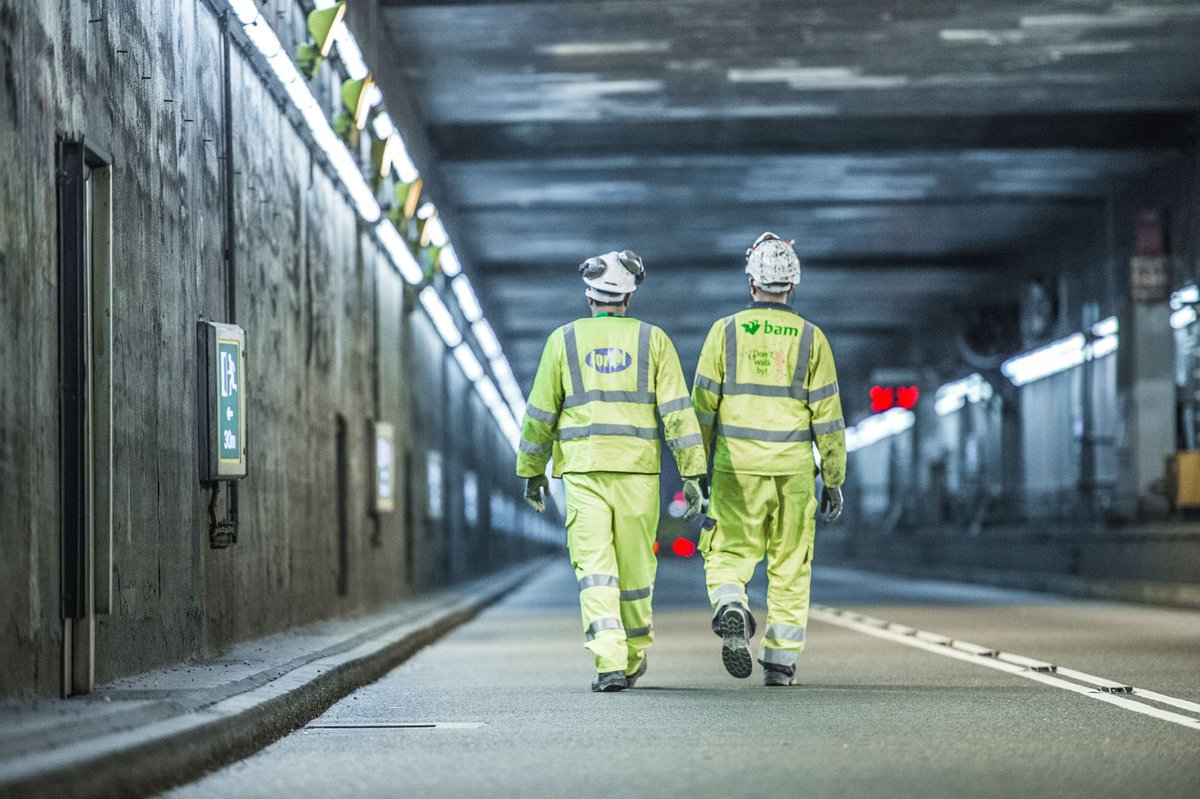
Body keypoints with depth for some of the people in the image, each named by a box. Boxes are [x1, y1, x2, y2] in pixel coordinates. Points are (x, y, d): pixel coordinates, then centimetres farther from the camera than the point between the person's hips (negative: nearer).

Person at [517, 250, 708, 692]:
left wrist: (532, 472, 17)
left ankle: (610, 662, -18)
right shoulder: (653, 340, 4)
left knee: (595, 568, -4)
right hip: (637, 470, 1)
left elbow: (541, 414, 7)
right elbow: (677, 410, -2)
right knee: (635, 566, 13)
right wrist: (692, 473, -1)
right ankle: (633, 658, 28)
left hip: (583, 471, -1)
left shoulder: (564, 340, 5)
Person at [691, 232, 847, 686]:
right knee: (790, 568, 10)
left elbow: (703, 406, 0)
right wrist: (833, 480, 7)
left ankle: (731, 610, -23)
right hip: (793, 471, 1)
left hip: (737, 467, -1)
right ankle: (780, 662, 9)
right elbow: (827, 415, 0)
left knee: (729, 557, 8)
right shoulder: (811, 338, 1)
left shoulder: (725, 331, -1)